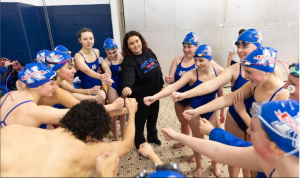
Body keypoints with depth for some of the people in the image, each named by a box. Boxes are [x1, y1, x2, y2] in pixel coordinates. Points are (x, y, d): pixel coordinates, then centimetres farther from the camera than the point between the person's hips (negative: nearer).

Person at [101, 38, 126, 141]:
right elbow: (108, 71, -38)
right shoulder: (105, 62, -16)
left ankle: (123, 133, 42)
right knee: (114, 114, 0)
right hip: (113, 87, -3)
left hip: (124, 85, 3)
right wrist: (108, 78, -59)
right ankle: (116, 138, 21)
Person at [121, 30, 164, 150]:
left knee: (153, 118, 25)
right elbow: (128, 76, -44)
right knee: (139, 122, 9)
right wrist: (126, 86, -65)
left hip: (154, 94, 7)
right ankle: (141, 146, 34)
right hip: (139, 97, -7)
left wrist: (161, 85, 15)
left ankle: (152, 137, 53)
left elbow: (158, 69, 10)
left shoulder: (149, 52, -2)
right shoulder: (128, 61, -23)